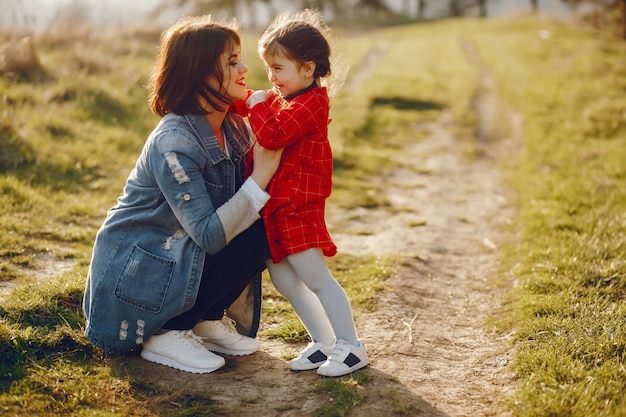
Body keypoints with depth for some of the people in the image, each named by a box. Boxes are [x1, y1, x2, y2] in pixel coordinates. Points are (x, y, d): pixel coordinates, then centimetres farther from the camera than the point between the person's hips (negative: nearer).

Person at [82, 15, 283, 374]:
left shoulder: (231, 126, 1)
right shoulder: (174, 144, -26)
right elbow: (209, 235, -30)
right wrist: (262, 175, -26)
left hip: (176, 255, 9)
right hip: (133, 277, -8)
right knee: (256, 236, -21)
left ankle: (206, 321, 5)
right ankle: (165, 335, -11)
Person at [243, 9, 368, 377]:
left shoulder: (310, 103, -16)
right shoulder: (279, 98, 14)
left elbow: (272, 136, -28)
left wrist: (257, 105, -13)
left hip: (298, 207, -10)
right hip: (274, 206, 10)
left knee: (315, 279, -6)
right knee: (284, 281, 12)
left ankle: (351, 346, 6)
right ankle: (324, 343, 21)